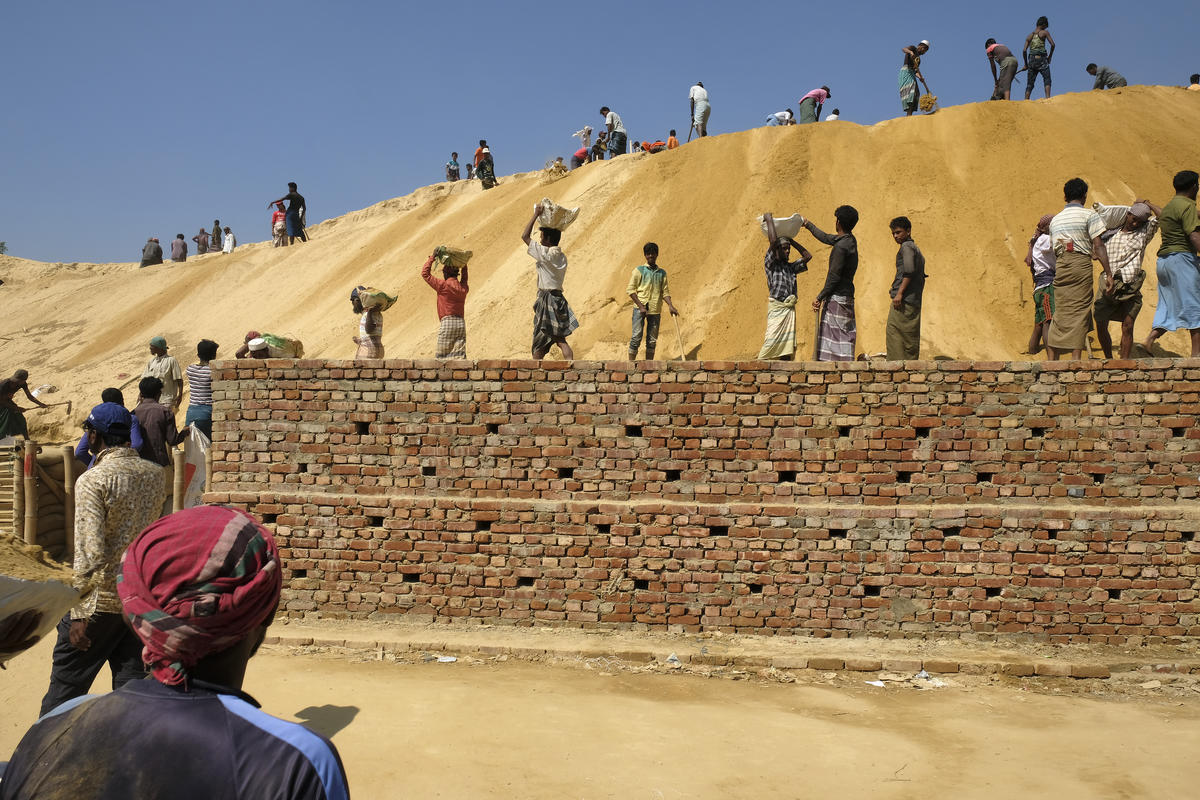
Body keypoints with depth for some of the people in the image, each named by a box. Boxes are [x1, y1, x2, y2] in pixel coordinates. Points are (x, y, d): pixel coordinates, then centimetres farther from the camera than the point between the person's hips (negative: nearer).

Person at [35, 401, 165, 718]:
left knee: (67, 684, 11)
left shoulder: (93, 480, -15)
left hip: (102, 598, -5)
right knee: (132, 683, 12)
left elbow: (90, 552, -20)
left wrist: (77, 611, -15)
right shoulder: (156, 474, 3)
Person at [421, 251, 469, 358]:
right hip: (461, 322, 5)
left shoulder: (443, 285, -3)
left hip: (447, 322, -5)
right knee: (460, 355, 0)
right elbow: (464, 280, 39)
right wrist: (464, 266, 41)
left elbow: (425, 273, 3)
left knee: (441, 355, -2)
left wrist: (432, 258, 10)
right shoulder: (463, 288, 13)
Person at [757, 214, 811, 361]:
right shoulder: (770, 264, 0)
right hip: (776, 308, -6)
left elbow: (807, 256, 24)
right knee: (771, 342, -15)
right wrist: (769, 219, -2)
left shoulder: (790, 267, 19)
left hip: (790, 309, 6)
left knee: (788, 345, 1)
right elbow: (773, 240, -13)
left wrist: (791, 240, 22)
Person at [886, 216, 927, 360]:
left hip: (904, 300, -9)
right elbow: (921, 277, 25)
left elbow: (909, 270, -19)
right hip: (915, 302, 9)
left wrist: (900, 293, -20)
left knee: (895, 335, -10)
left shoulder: (907, 246, -4)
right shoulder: (917, 249, 25)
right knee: (910, 340, 9)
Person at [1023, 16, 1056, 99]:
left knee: (1029, 84, 7)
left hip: (1032, 61, 4)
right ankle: (1047, 98, -20)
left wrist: (1026, 64, 13)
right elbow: (1052, 44, -5)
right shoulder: (1044, 32, 2)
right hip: (1042, 60, -4)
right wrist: (1050, 56, 9)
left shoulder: (1029, 36, 14)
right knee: (1047, 80, -3)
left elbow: (1024, 50, 6)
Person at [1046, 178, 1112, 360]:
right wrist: (1108, 273, -8)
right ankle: (1076, 358, -8)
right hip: (1080, 264, -5)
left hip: (1060, 266, 5)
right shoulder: (1089, 214, 1)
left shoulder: (1055, 219, 19)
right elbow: (1098, 246, -7)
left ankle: (1053, 358, 7)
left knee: (1061, 313, 8)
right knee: (1080, 311, -3)